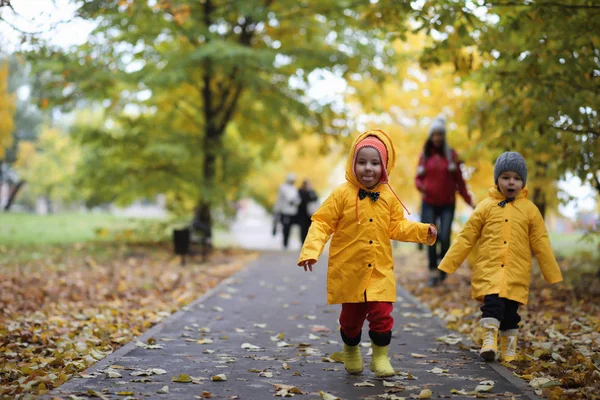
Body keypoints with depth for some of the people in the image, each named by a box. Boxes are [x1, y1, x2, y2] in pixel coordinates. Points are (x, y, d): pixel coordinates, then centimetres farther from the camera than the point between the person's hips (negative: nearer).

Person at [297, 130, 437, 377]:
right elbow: (322, 223, -10)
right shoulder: (342, 194, -10)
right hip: (349, 270, -2)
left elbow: (397, 227, 9)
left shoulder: (388, 196, 1)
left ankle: (380, 357, 14)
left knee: (381, 313, -6)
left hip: (380, 269, 2)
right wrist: (311, 250, -21)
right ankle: (351, 352, 37)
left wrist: (422, 231, -6)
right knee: (351, 316, 11)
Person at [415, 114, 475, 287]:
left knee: (445, 238, -10)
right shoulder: (424, 155, 5)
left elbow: (459, 181, 3)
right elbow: (418, 177, 10)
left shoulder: (451, 155, 1)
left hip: (447, 204, -1)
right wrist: (420, 186, -13)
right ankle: (433, 273, 5)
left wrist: (469, 201, -3)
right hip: (429, 204, 1)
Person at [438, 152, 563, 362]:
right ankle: (489, 341, -8)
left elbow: (541, 244, 10)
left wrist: (553, 274, 10)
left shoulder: (530, 210, 6)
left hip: (516, 274, 1)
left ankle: (509, 350, 20)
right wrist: (447, 265, 2)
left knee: (510, 312, 5)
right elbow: (466, 238, 5)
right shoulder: (486, 206, 5)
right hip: (489, 269, -1)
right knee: (492, 303, -20)